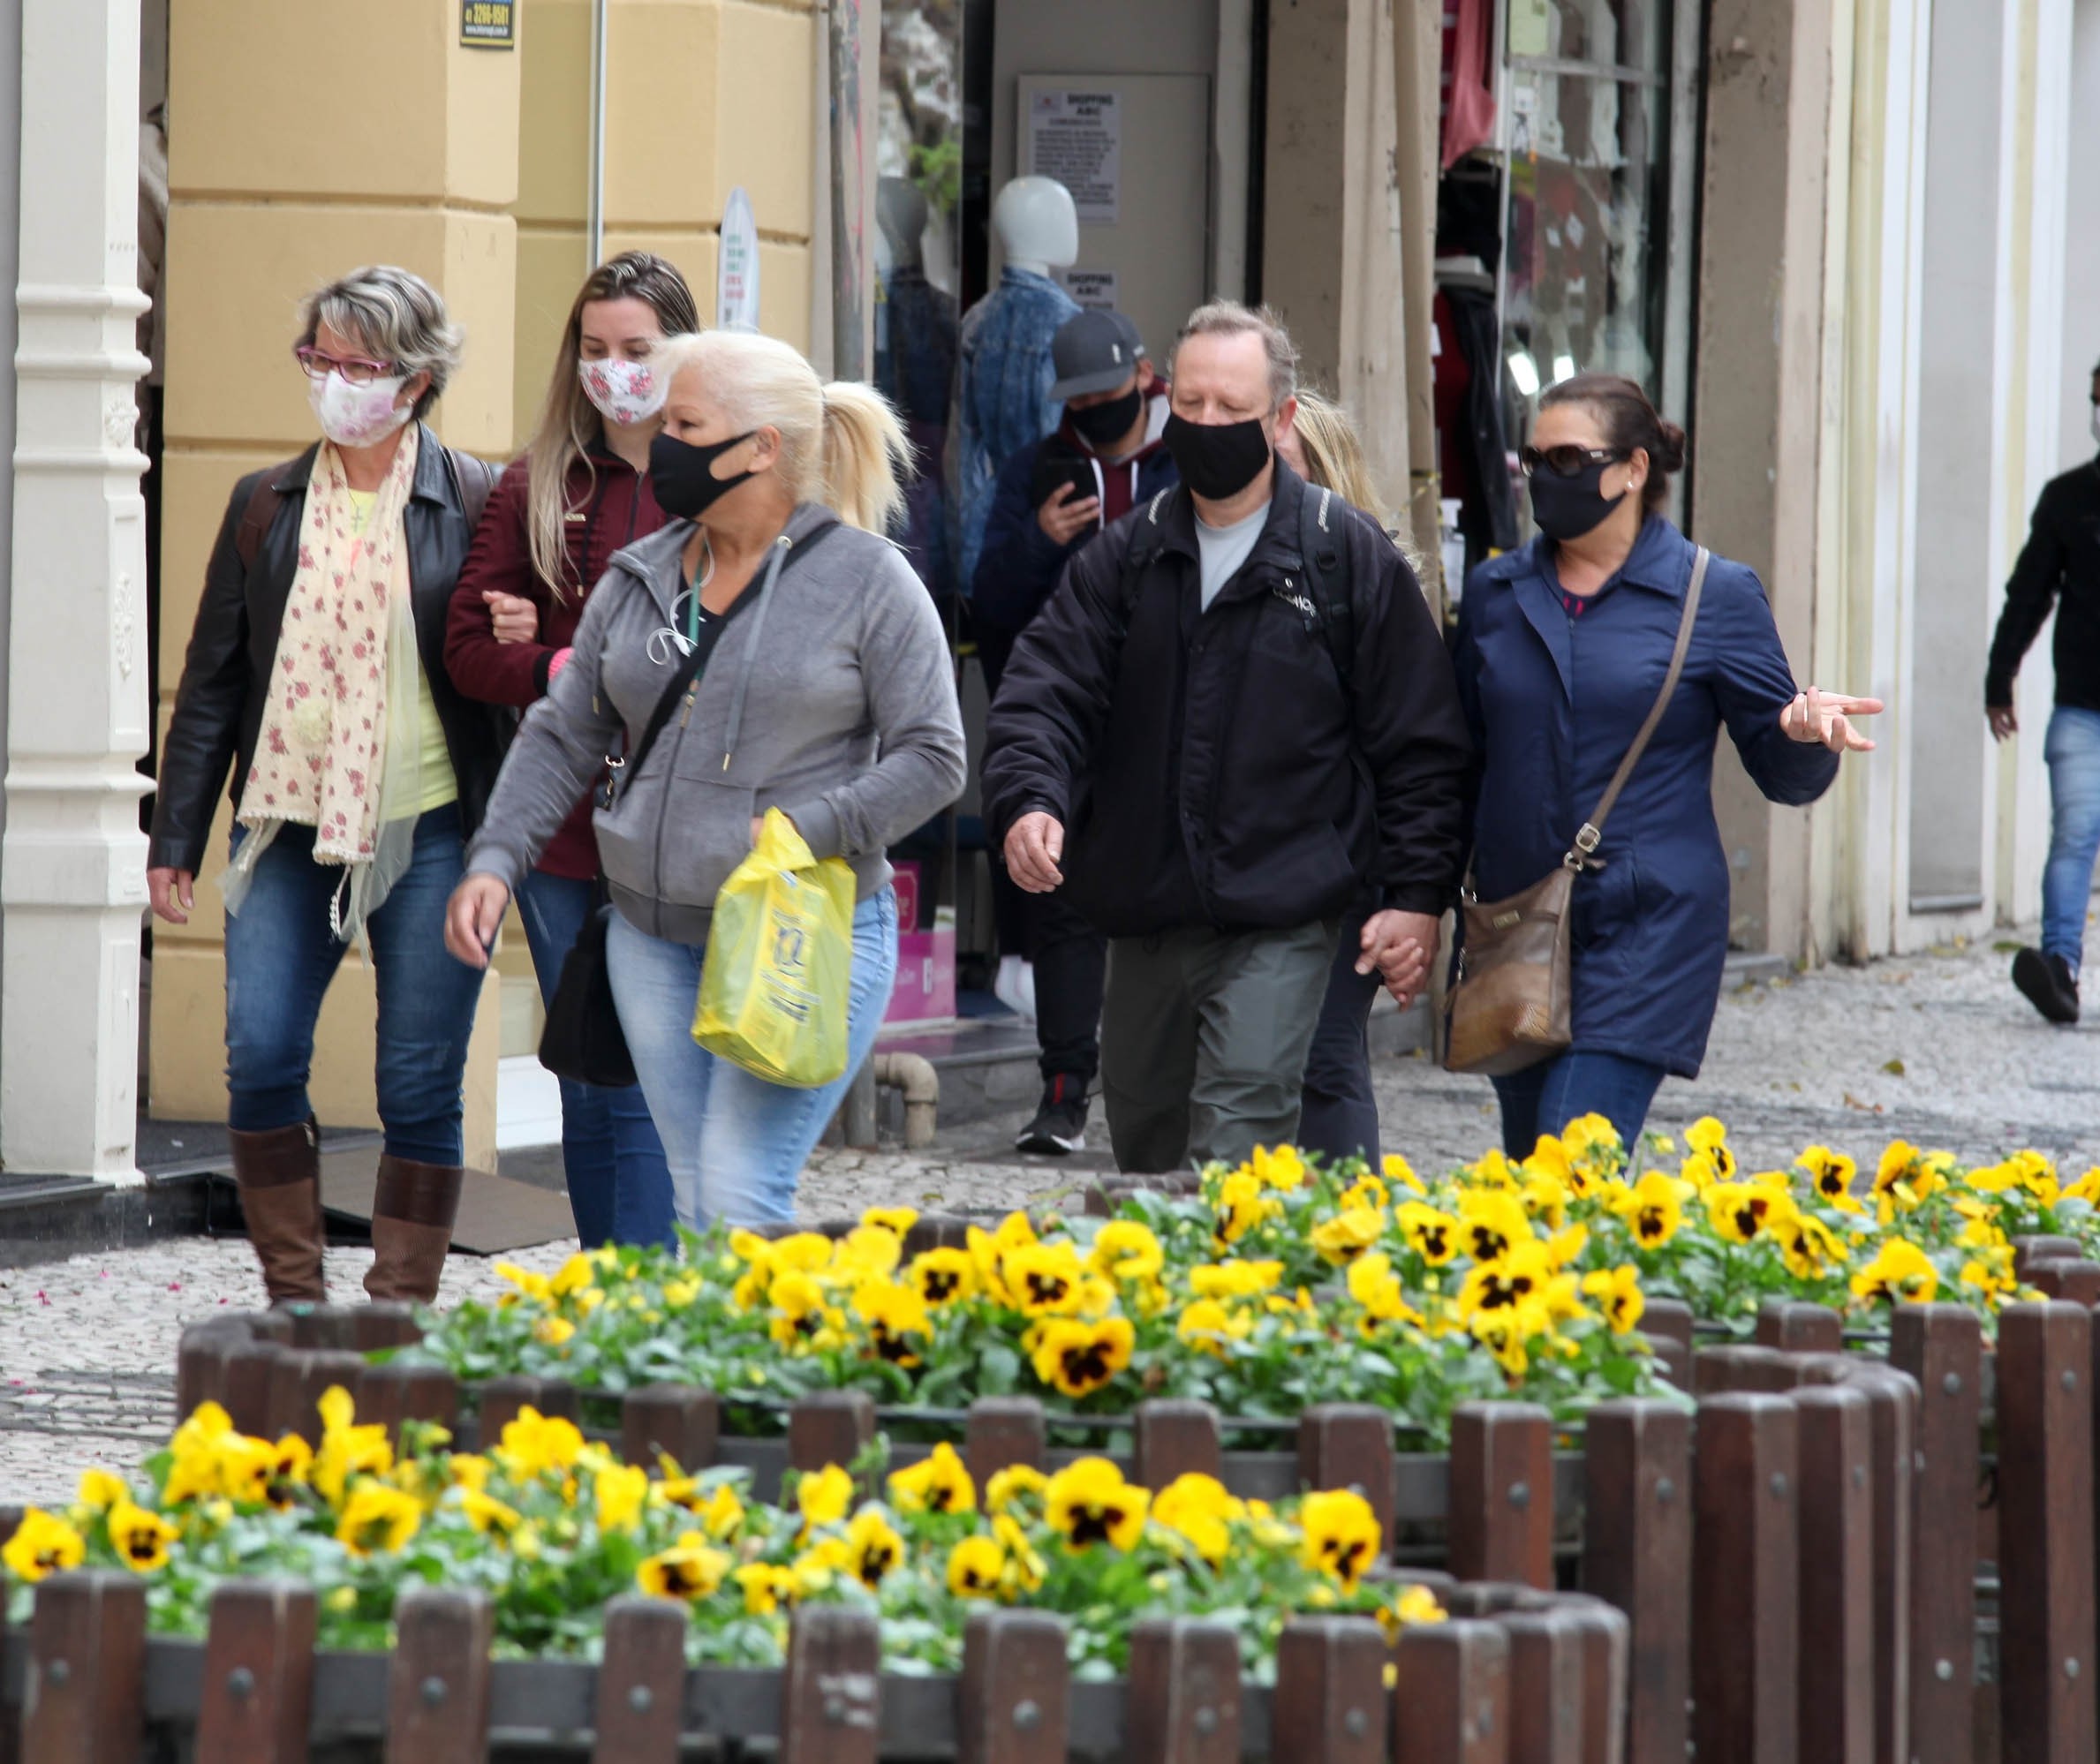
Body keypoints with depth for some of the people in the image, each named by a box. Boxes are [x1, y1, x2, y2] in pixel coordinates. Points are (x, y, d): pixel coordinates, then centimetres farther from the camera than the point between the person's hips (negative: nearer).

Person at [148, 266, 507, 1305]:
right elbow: (213, 677, 13)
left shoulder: (474, 506, 1)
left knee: (419, 1088, -1)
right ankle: (294, 1306, 6)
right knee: (260, 1059, -7)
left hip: (428, 835, -3)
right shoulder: (266, 506, 11)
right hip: (289, 828, 3)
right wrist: (175, 838, 9)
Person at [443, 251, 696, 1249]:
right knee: (588, 1095, 9)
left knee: (648, 1093, -9)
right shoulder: (537, 488, 9)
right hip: (563, 828, 3)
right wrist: (566, 671, -13)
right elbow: (469, 649, 7)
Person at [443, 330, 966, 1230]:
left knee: (741, 1202, -15)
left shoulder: (867, 580, -5)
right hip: (655, 939, 6)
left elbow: (932, 758, -6)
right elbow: (564, 737, 14)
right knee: (697, 1209, 7)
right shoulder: (640, 578, 10)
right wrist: (496, 860, 0)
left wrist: (809, 834, -19)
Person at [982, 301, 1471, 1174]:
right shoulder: (1124, 556, 9)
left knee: (1235, 1142, -18)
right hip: (1143, 917, 5)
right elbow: (1046, 691, 1)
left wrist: (1416, 893, -5)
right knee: (1142, 1138, 14)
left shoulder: (1351, 558, 0)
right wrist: (1027, 800, -20)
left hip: (1280, 918, -5)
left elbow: (1419, 741, 2)